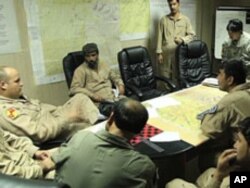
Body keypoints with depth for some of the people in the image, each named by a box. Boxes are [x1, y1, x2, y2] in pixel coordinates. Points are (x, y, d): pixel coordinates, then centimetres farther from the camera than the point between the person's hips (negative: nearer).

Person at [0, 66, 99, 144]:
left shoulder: (17, 97, 6)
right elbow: (37, 133, -29)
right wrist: (66, 118, -24)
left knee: (81, 97, 2)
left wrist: (63, 111, 2)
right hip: (49, 141, -9)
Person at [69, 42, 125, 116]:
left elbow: (115, 77, 34)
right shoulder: (80, 70, 4)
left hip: (114, 98, 6)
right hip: (99, 102, -6)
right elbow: (74, 89, -8)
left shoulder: (103, 65, 22)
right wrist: (92, 95, -19)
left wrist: (120, 85, 11)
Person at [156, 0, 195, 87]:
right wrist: (159, 53, -2)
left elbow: (191, 34, 5)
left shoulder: (185, 19, 6)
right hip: (166, 54, 0)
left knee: (178, 78, 4)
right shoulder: (163, 19, 6)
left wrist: (182, 39, -15)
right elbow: (159, 37, 4)